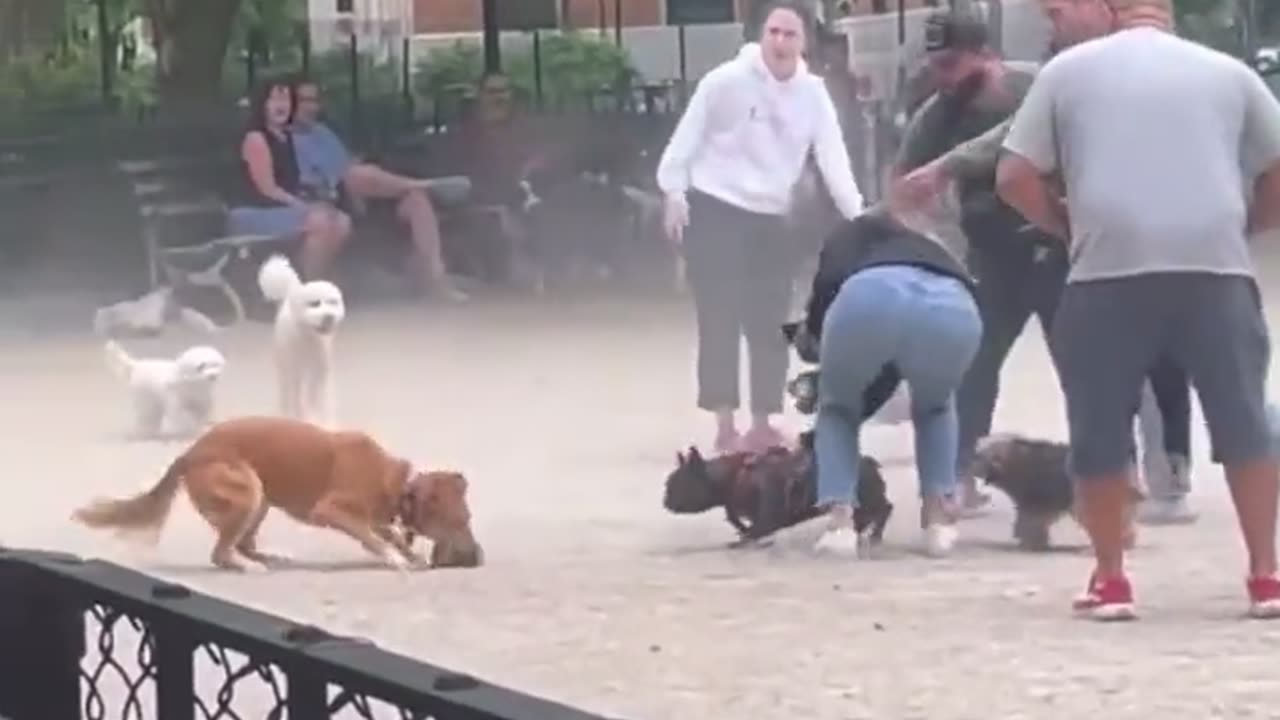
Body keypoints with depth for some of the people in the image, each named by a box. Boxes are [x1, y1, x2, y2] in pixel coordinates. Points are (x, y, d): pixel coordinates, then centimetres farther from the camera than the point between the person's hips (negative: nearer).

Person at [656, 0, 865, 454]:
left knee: (771, 324, 7)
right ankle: (725, 426, 0)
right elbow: (688, 136, -5)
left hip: (769, 219, 4)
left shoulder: (813, 94, -1)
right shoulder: (726, 80, -12)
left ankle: (763, 425, 17)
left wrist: (860, 220, -11)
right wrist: (674, 193, -11)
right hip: (713, 210, -4)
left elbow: (834, 161, -4)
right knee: (720, 320, -5)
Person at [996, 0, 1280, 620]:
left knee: (1101, 429, 8)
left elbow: (1014, 177, 7)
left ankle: (1110, 581, 10)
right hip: (1215, 266, 1)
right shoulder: (1228, 72, 17)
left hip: (1110, 270, -1)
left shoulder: (1068, 69, 13)